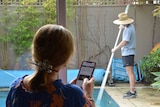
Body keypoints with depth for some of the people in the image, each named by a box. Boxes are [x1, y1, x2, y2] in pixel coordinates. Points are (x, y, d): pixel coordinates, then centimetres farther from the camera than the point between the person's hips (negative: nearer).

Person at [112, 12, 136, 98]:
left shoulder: (129, 29, -18)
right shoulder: (129, 26, 13)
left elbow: (124, 42, -21)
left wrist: (115, 49, -11)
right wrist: (123, 28, 17)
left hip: (128, 53, -11)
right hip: (127, 53, 11)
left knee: (130, 73, -9)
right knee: (130, 73, 15)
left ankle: (132, 92, -8)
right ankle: (132, 90, 23)